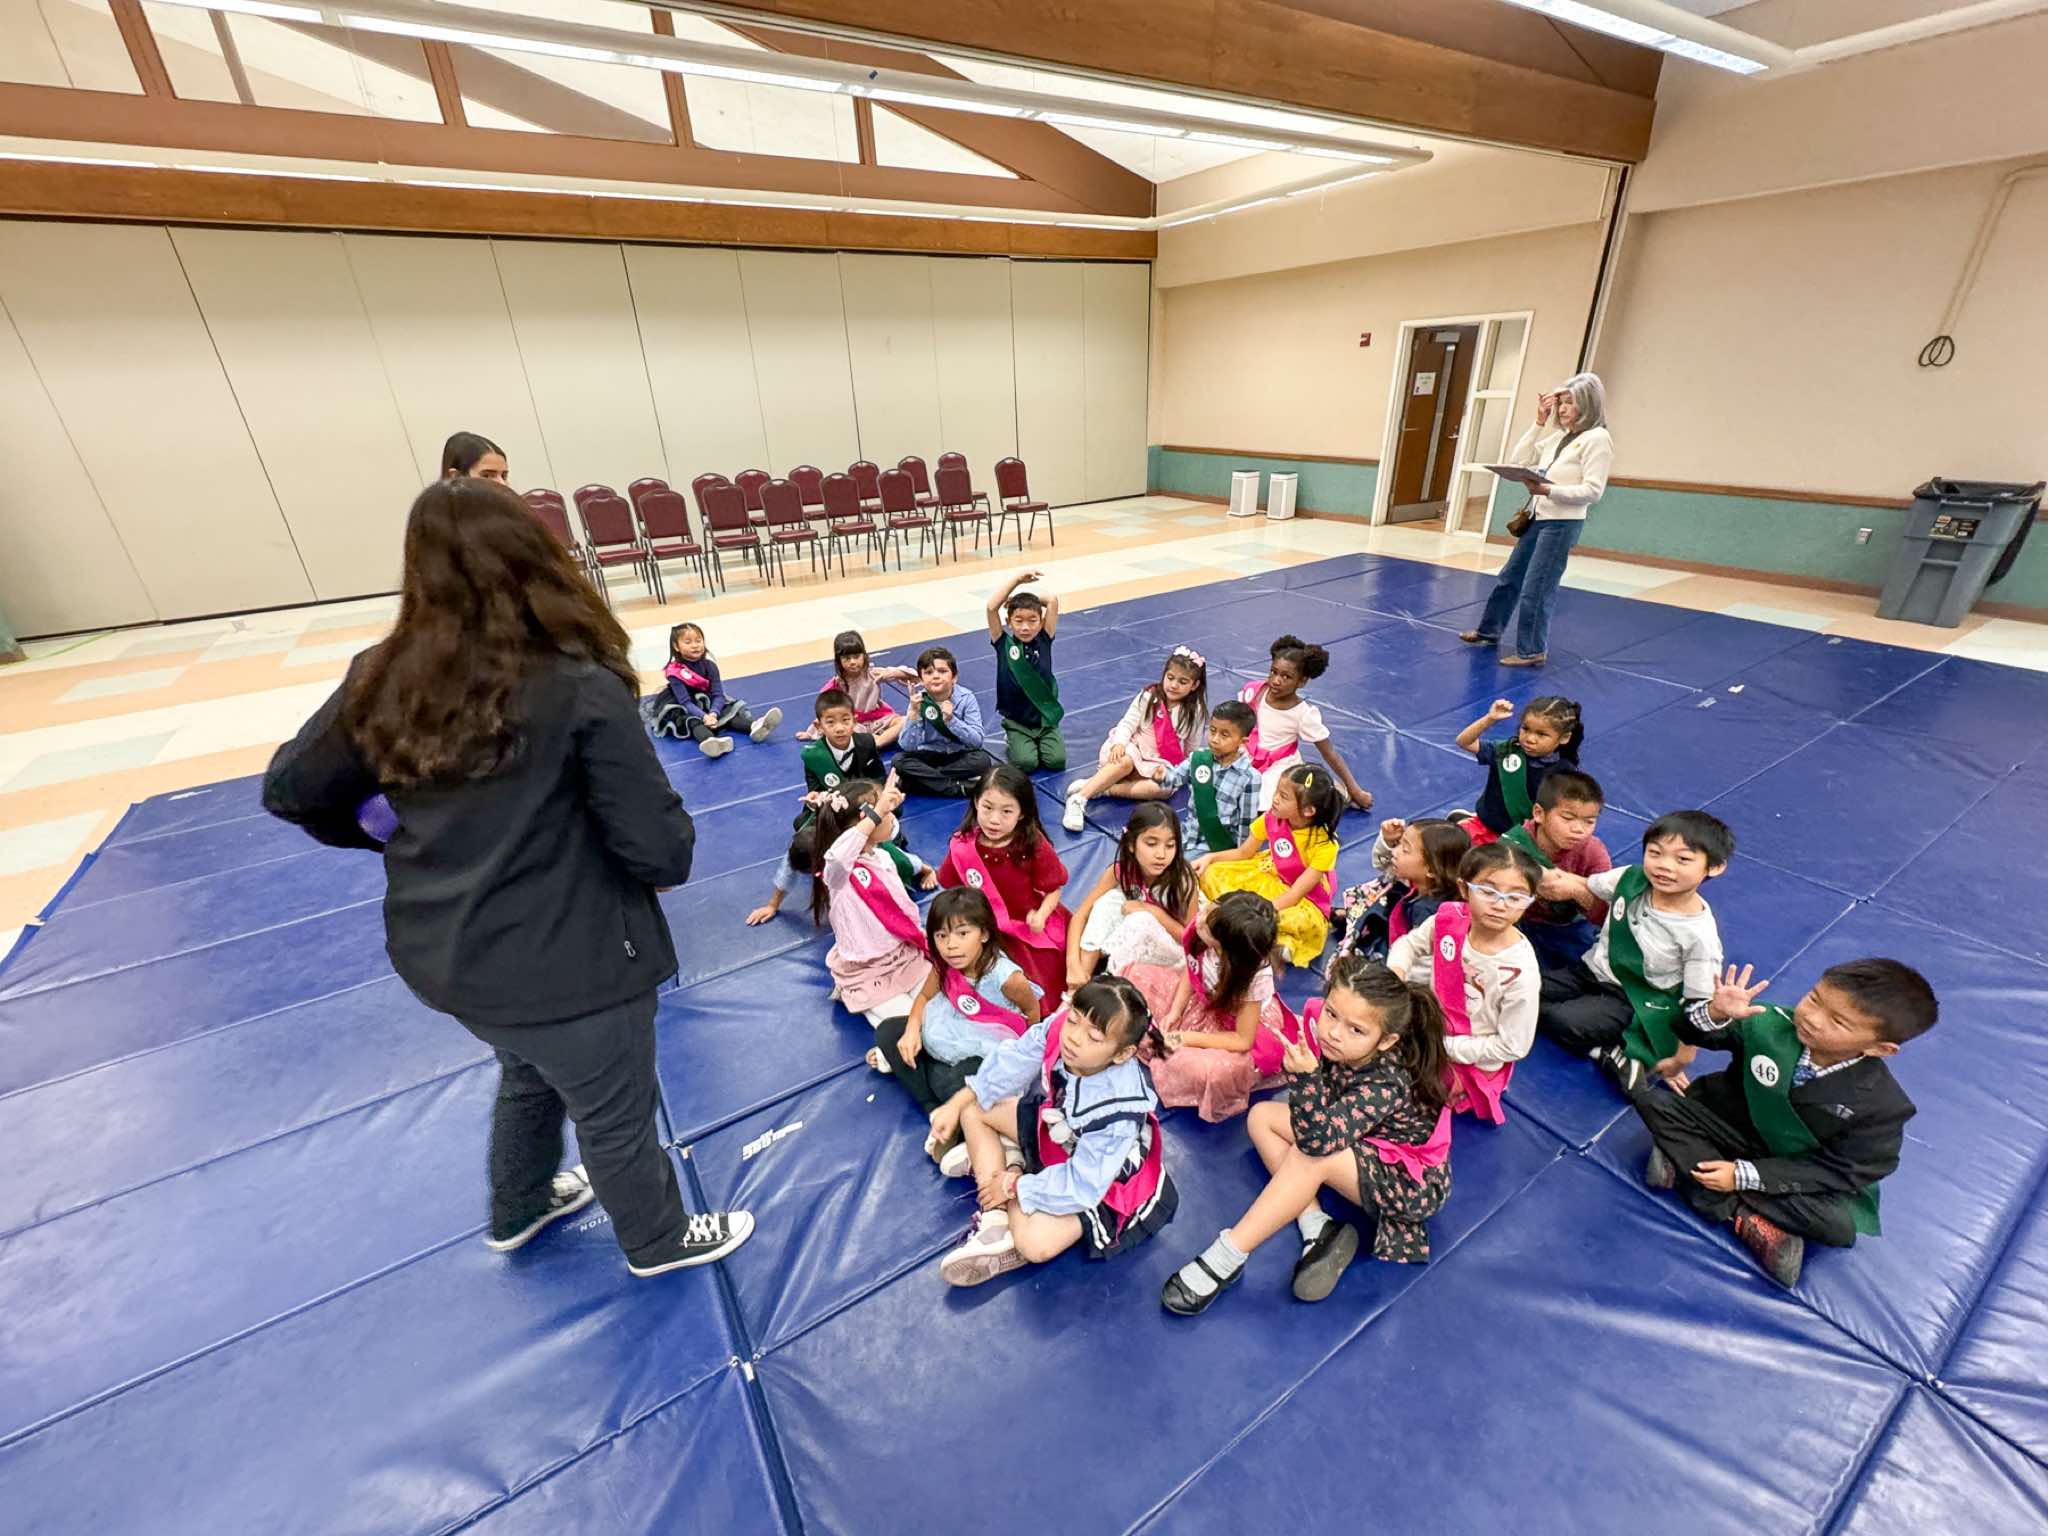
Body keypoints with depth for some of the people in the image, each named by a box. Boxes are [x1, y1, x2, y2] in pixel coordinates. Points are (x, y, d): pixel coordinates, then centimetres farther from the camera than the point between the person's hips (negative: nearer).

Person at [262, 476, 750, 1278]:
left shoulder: (383, 680, -6)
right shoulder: (582, 691, -25)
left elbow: (288, 790, 8)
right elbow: (661, 849, -25)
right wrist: (671, 855, -2)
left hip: (441, 952, 7)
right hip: (566, 962, -6)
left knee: (529, 1078, 35)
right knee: (616, 1117, 20)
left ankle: (519, 1212, 61)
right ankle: (659, 1241, 47)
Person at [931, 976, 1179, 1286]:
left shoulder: (1118, 1110, -39)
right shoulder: (1056, 1030, -28)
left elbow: (1081, 1185, -30)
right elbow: (1010, 1063, -10)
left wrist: (1014, 1186, -21)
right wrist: (957, 1104, -5)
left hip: (1098, 1178, -6)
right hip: (1053, 1129, 6)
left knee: (1035, 1243, -26)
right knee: (974, 1109, -1)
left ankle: (1015, 1174, 1)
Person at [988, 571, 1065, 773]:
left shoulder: (1044, 640, -4)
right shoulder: (1004, 644, -8)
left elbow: (1053, 601, -13)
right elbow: (992, 607, -20)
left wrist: (1026, 596, -1)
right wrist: (1017, 579, -15)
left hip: (1046, 718, 2)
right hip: (1017, 721, -2)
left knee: (1056, 761, -14)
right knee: (1026, 763, -19)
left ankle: (1037, 742, 18)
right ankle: (1013, 742, 14)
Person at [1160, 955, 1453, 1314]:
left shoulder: (1387, 1084, -34)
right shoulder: (1332, 1045, -17)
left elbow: (1318, 1139, -44)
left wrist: (1305, 1077, -56)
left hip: (1413, 1186, -8)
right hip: (1365, 1148, 8)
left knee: (1312, 1153, -33)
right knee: (1262, 1115, -5)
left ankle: (1227, 1257, -24)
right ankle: (1318, 1232, -14)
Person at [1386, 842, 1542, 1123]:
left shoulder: (1520, 972, -30)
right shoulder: (1450, 918, -18)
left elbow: (1513, 1047, -19)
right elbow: (1409, 943, 3)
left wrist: (1443, 1046, -19)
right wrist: (1396, 970, -19)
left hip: (1469, 1062, -5)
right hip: (1433, 1023, 5)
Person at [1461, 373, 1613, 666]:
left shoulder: (1597, 438, -10)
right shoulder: (1559, 436, 13)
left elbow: (1593, 491, -17)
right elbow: (1518, 460, 9)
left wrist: (1549, 490, -27)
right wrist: (1539, 423, 6)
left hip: (1563, 523, -8)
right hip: (1538, 519, 8)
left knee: (1536, 589, -5)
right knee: (1509, 577, 18)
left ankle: (1533, 651, 7)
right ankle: (1490, 630, 34)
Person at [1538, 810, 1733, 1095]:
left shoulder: (1699, 935, -24)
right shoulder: (1630, 878, -14)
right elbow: (1586, 889, 6)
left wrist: (1680, 1061, -10)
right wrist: (1564, 884, -19)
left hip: (1636, 1001, -6)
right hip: (1593, 968, 6)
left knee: (1564, 1021, -28)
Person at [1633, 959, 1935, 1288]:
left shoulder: (1881, 1104, -22)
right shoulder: (1771, 1025, -20)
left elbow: (1838, 1170, -17)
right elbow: (1693, 1032, -12)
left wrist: (1744, 1175, -25)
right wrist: (1716, 1014, -37)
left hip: (1798, 1173, -1)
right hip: (1730, 1126, 2)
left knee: (1839, 1225, -30)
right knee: (1653, 1101, -22)